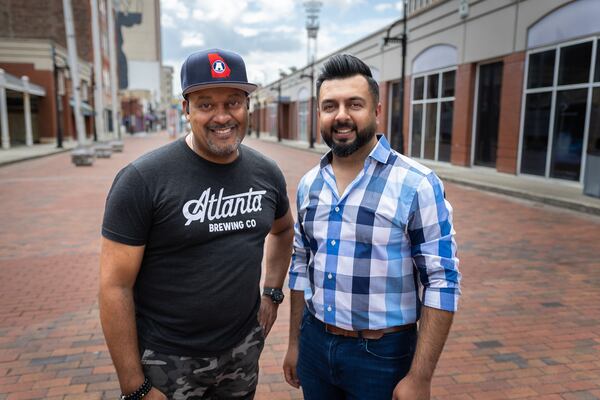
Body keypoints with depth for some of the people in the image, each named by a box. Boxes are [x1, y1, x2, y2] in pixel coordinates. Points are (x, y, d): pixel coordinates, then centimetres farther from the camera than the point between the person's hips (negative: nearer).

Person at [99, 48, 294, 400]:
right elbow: (115, 286, -15)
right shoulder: (143, 179, -17)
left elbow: (284, 230, 17)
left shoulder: (266, 172, -2)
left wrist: (273, 292, 8)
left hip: (244, 350, 5)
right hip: (167, 360, -4)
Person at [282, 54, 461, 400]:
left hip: (381, 354, -4)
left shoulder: (417, 184, -15)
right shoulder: (309, 184, 1)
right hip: (315, 344, 5)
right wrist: (295, 343, 12)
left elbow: (443, 283, -14)